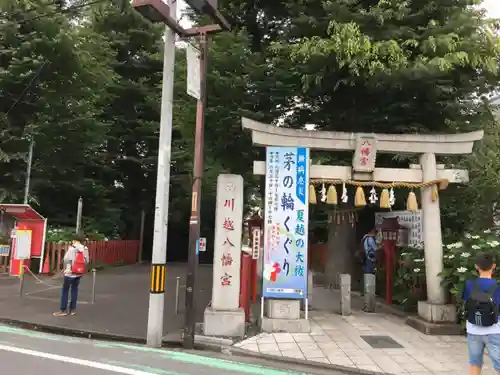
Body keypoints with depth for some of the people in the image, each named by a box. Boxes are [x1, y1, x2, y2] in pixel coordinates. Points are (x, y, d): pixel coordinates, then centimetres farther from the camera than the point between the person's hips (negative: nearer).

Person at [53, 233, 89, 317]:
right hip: (79, 273, 5)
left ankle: (63, 310, 8)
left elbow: (66, 259, -16)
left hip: (70, 273, -5)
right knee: (74, 290, 13)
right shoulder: (85, 249, 1)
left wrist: (66, 268, -1)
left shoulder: (72, 248, -13)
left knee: (65, 291, 5)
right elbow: (87, 261, 3)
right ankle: (72, 309, 17)